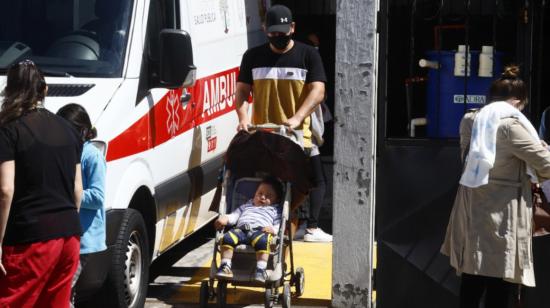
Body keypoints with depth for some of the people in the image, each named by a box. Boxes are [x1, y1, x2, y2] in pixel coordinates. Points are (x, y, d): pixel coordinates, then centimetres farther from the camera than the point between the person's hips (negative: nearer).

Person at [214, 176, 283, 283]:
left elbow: (279, 224, 15)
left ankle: (261, 270, -44)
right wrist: (225, 219, 8)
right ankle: (225, 267, -28)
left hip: (260, 231, -3)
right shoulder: (247, 206, 41)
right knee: (227, 238, -30)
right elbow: (235, 215, 29)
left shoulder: (275, 210, 31)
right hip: (240, 229, 3)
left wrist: (273, 229, -9)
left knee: (262, 241, -40)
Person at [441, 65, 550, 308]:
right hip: (501, 217, -7)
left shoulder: (470, 122, 6)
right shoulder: (510, 125, -16)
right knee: (498, 288, 0)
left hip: (473, 212, 7)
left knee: (472, 280, 17)